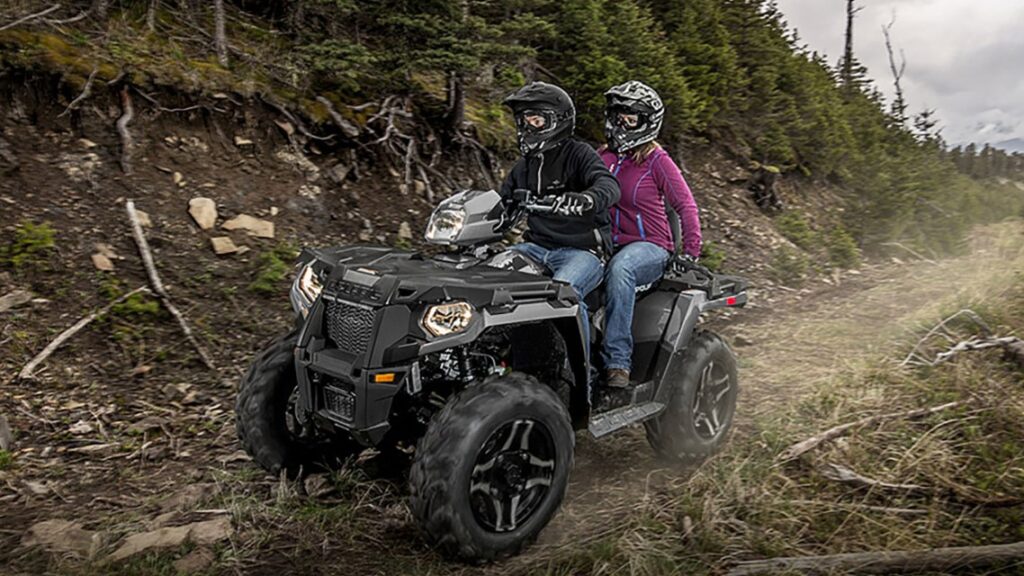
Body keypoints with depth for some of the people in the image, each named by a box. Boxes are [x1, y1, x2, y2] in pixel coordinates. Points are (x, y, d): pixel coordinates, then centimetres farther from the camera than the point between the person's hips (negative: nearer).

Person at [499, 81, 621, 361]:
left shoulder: (578, 154, -4)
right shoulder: (524, 166, 19)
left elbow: (609, 186, -23)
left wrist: (583, 200, -46)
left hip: (583, 250, -7)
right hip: (537, 247, 7)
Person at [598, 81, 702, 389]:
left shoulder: (657, 161, -2)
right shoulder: (603, 157, 13)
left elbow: (685, 205, -3)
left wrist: (690, 252, -11)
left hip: (649, 247, -5)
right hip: (608, 245, 5)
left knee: (619, 269, -39)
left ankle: (618, 362, -39)